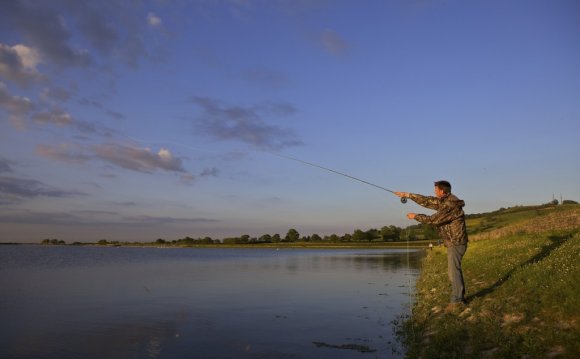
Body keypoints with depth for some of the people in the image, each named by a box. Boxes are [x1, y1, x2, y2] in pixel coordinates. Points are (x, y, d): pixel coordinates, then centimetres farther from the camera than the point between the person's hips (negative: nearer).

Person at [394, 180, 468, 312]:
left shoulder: (450, 205, -22)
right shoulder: (444, 201, 8)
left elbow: (433, 219, -19)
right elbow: (427, 201, 14)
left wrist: (415, 216, -7)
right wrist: (408, 195, 13)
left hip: (456, 242, -10)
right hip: (453, 242, 10)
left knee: (453, 270, -7)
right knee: (455, 269, 15)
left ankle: (456, 300, -2)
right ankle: (460, 297, 24)